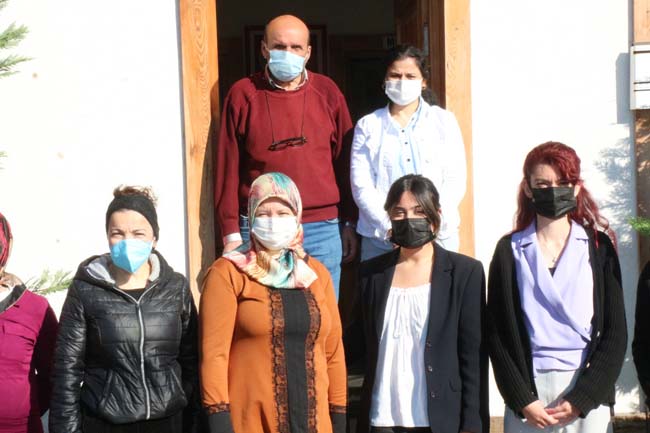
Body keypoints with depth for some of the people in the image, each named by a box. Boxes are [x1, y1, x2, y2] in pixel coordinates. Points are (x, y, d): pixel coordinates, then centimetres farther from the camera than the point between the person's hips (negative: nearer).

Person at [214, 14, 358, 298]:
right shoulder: (243, 94, 1)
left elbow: (344, 162, 10)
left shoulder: (327, 92, 6)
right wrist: (231, 233, -2)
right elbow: (228, 168, 1)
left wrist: (349, 223, 8)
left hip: (323, 229, 2)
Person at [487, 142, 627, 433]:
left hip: (588, 395, 0)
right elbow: (497, 333, 4)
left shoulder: (598, 246, 5)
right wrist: (522, 399, -6)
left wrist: (582, 398, -6)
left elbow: (615, 332, 3)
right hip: (528, 391, 0)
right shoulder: (510, 250, 5)